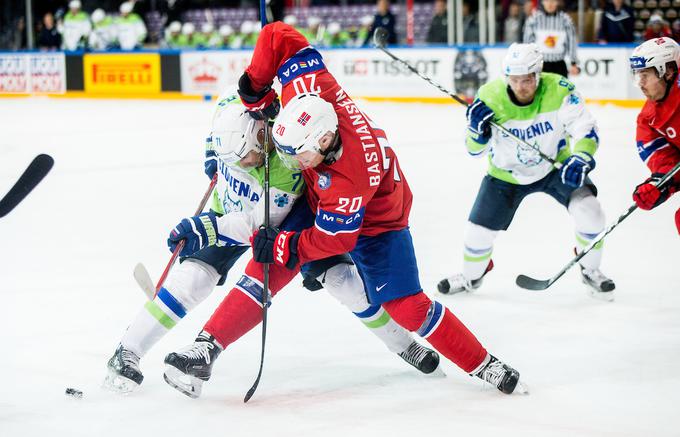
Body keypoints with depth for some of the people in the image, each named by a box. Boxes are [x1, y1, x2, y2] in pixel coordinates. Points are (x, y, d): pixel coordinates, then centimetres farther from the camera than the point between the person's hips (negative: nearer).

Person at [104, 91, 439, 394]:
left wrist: (206, 228, -41)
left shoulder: (288, 167, -41)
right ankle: (127, 352, -8)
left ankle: (403, 343, 9)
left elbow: (259, 225, -34)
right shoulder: (232, 109, -28)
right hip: (230, 209, 3)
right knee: (194, 274, -14)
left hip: (283, 216, -3)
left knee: (338, 276, -11)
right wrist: (212, 155, 3)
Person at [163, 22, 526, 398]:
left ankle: (483, 365, 5)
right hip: (318, 202, 6)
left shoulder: (354, 174, -43)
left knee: (408, 308, -11)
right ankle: (206, 349, -8)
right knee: (267, 269, -8)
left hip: (373, 222, -6)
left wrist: (282, 246, -26)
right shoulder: (309, 91, -29)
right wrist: (255, 89, -18)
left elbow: (335, 236, -33)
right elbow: (278, 36, -19)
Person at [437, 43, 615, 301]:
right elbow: (475, 149, -13)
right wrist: (477, 130, -36)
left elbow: (586, 129, -23)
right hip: (507, 174, 1)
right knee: (479, 229, 1)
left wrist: (580, 159, -42)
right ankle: (471, 277, 34)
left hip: (555, 166, -1)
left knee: (589, 213, -20)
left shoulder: (559, 91, -28)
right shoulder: (490, 97, -23)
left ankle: (591, 271, 8)